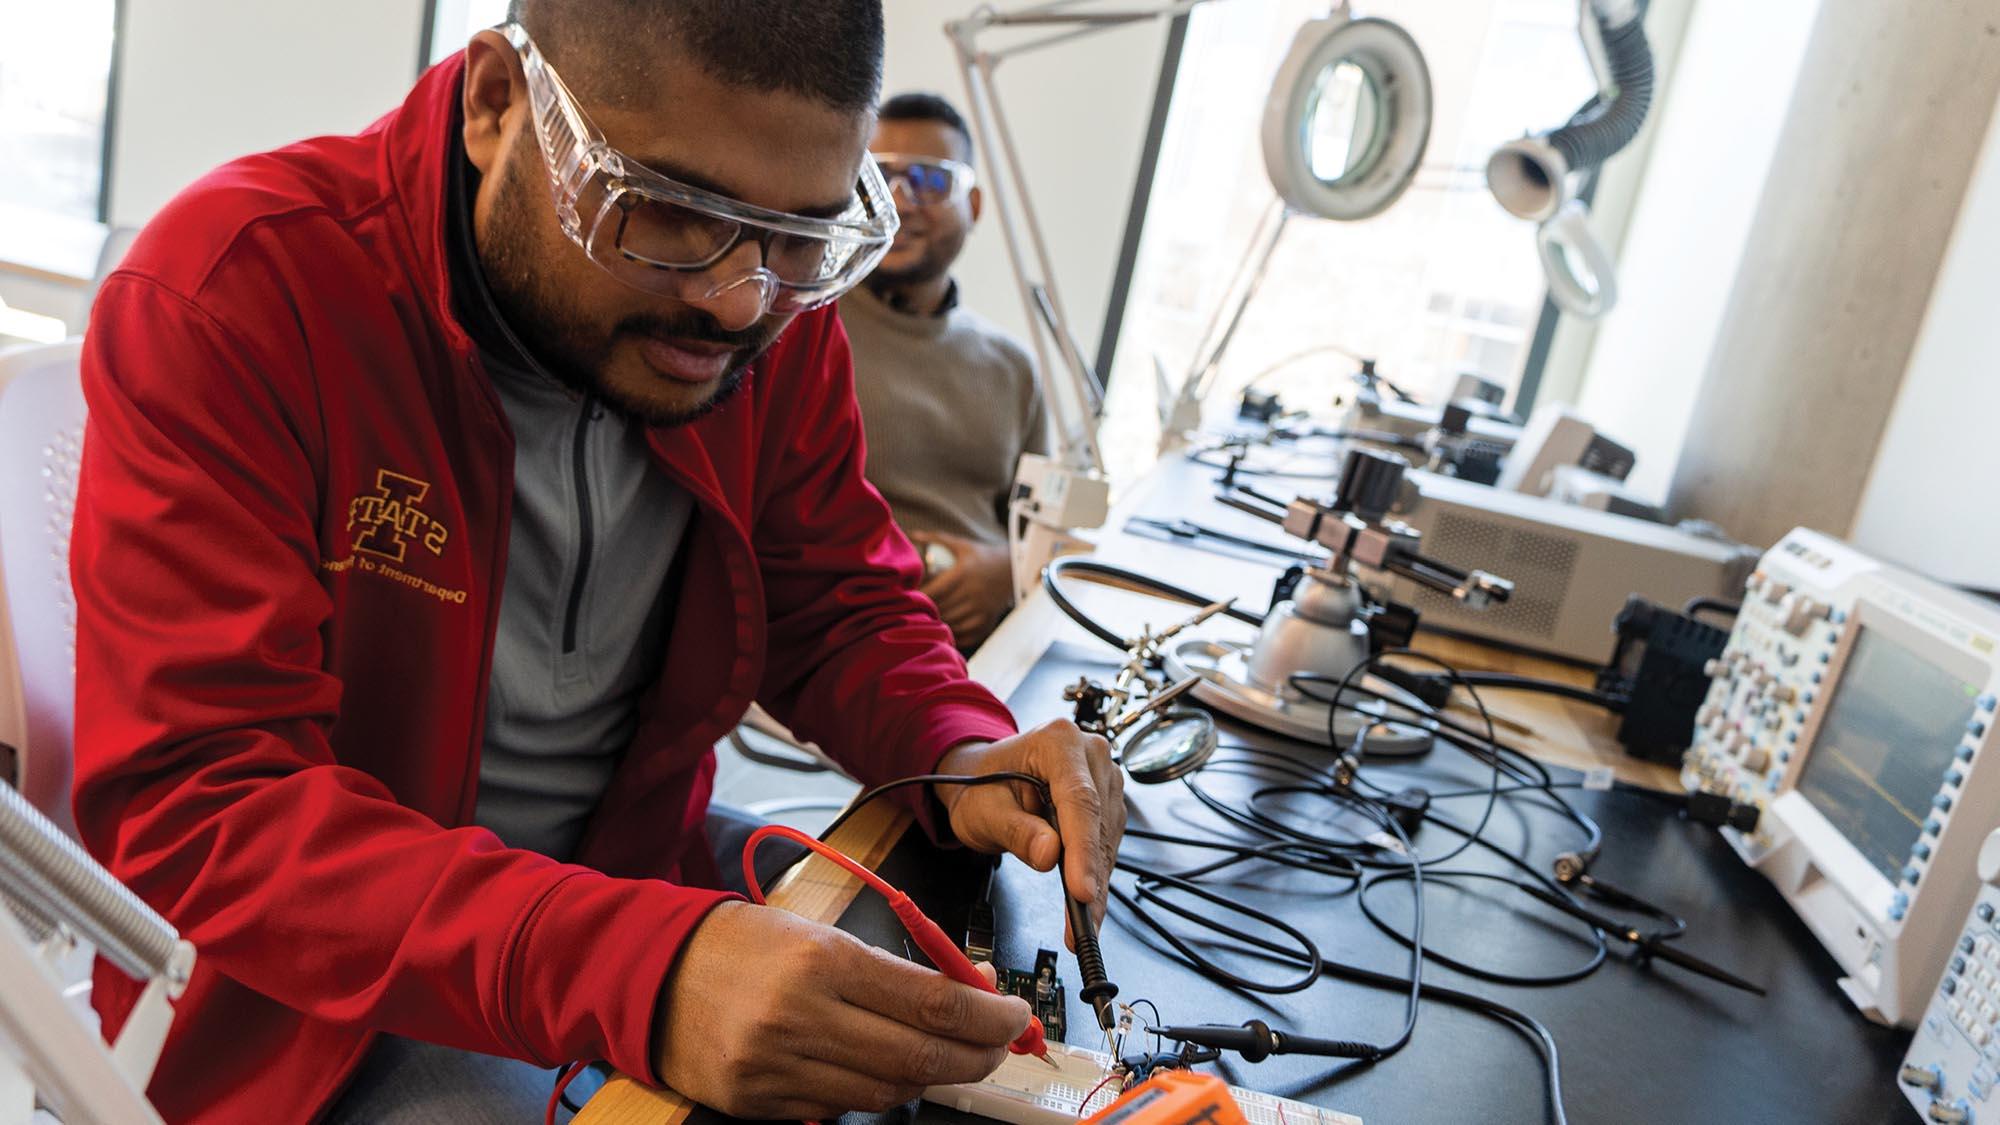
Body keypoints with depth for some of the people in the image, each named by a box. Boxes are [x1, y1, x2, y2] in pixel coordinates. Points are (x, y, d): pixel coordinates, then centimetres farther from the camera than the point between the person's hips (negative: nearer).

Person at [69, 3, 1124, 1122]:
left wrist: (958, 753, -21)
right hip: (319, 988, -3)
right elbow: (192, 808, -28)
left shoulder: (778, 319, -9)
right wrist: (629, 970, -43)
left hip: (642, 871, 4)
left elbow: (839, 605, 2)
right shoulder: (233, 293, -23)